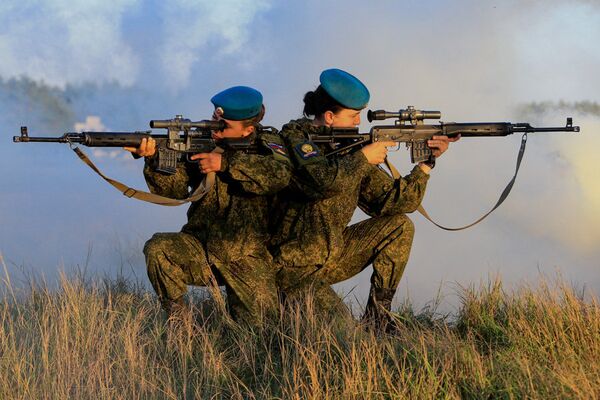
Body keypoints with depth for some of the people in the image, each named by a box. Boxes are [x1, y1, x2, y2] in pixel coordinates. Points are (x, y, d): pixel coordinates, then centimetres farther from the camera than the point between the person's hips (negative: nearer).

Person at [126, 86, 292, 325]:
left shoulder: (266, 144, -4)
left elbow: (280, 174, -26)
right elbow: (174, 189, -9)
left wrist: (226, 163, -29)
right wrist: (154, 159, -28)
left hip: (248, 260, -1)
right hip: (200, 250, 1)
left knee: (254, 326, -12)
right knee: (158, 249, -26)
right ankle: (175, 317, -4)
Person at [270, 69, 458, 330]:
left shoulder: (351, 148, 4)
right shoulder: (296, 136, -15)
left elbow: (394, 201, 4)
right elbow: (324, 181, -35)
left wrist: (425, 163, -5)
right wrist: (363, 158, -20)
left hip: (332, 255, 8)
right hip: (295, 268, -8)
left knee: (399, 226, 2)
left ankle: (377, 316, 5)